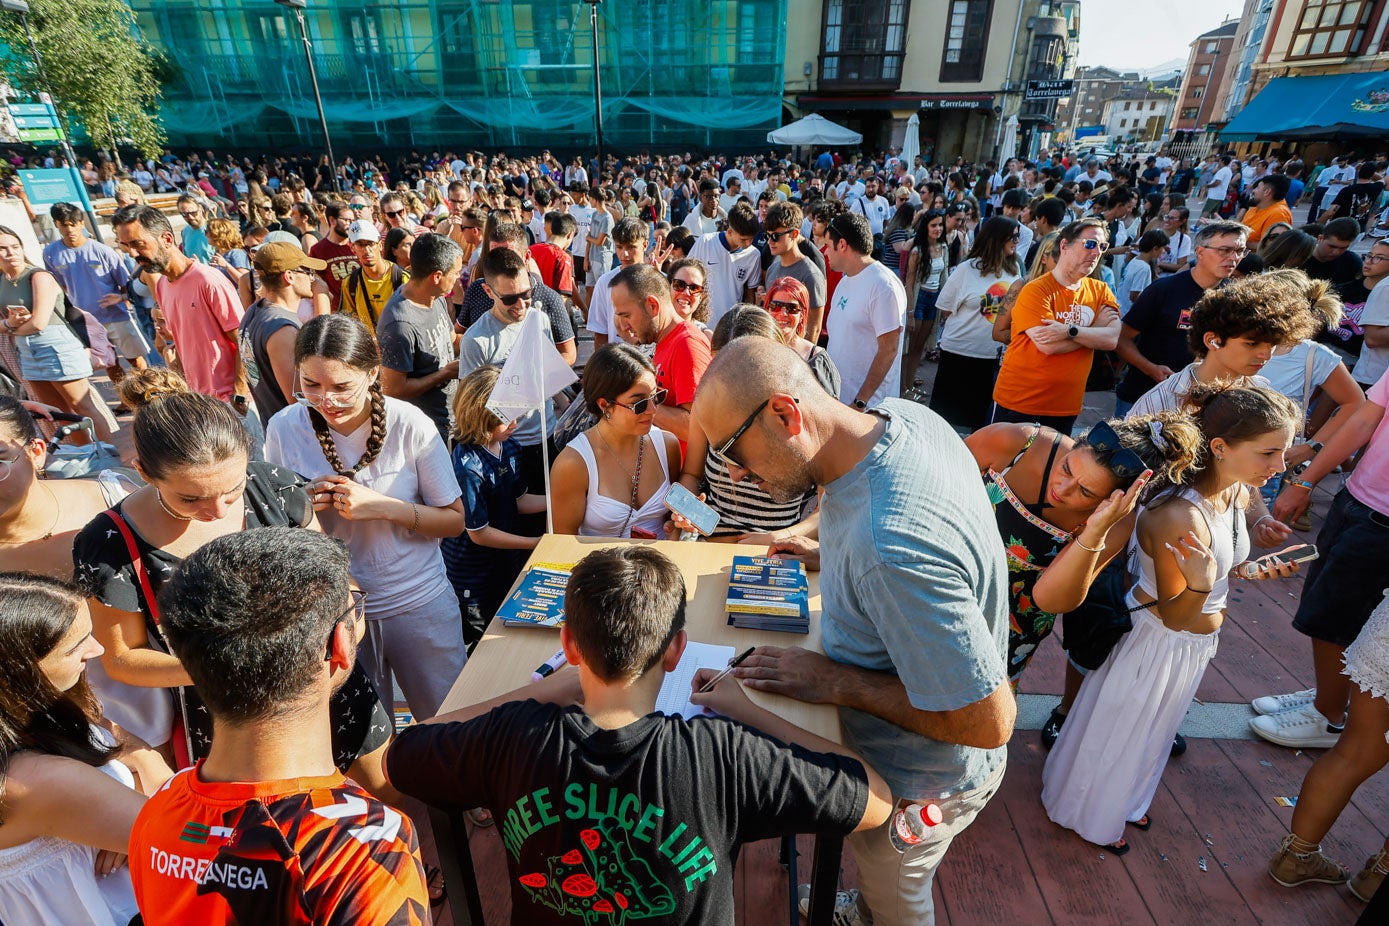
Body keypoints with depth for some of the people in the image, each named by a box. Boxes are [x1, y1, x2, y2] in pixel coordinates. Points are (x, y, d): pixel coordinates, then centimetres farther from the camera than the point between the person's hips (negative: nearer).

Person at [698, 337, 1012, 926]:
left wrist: (836, 682, -28)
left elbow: (988, 722, -34)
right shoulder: (900, 414, -15)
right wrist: (832, 556, 1)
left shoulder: (891, 550, -44)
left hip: (917, 783, -8)